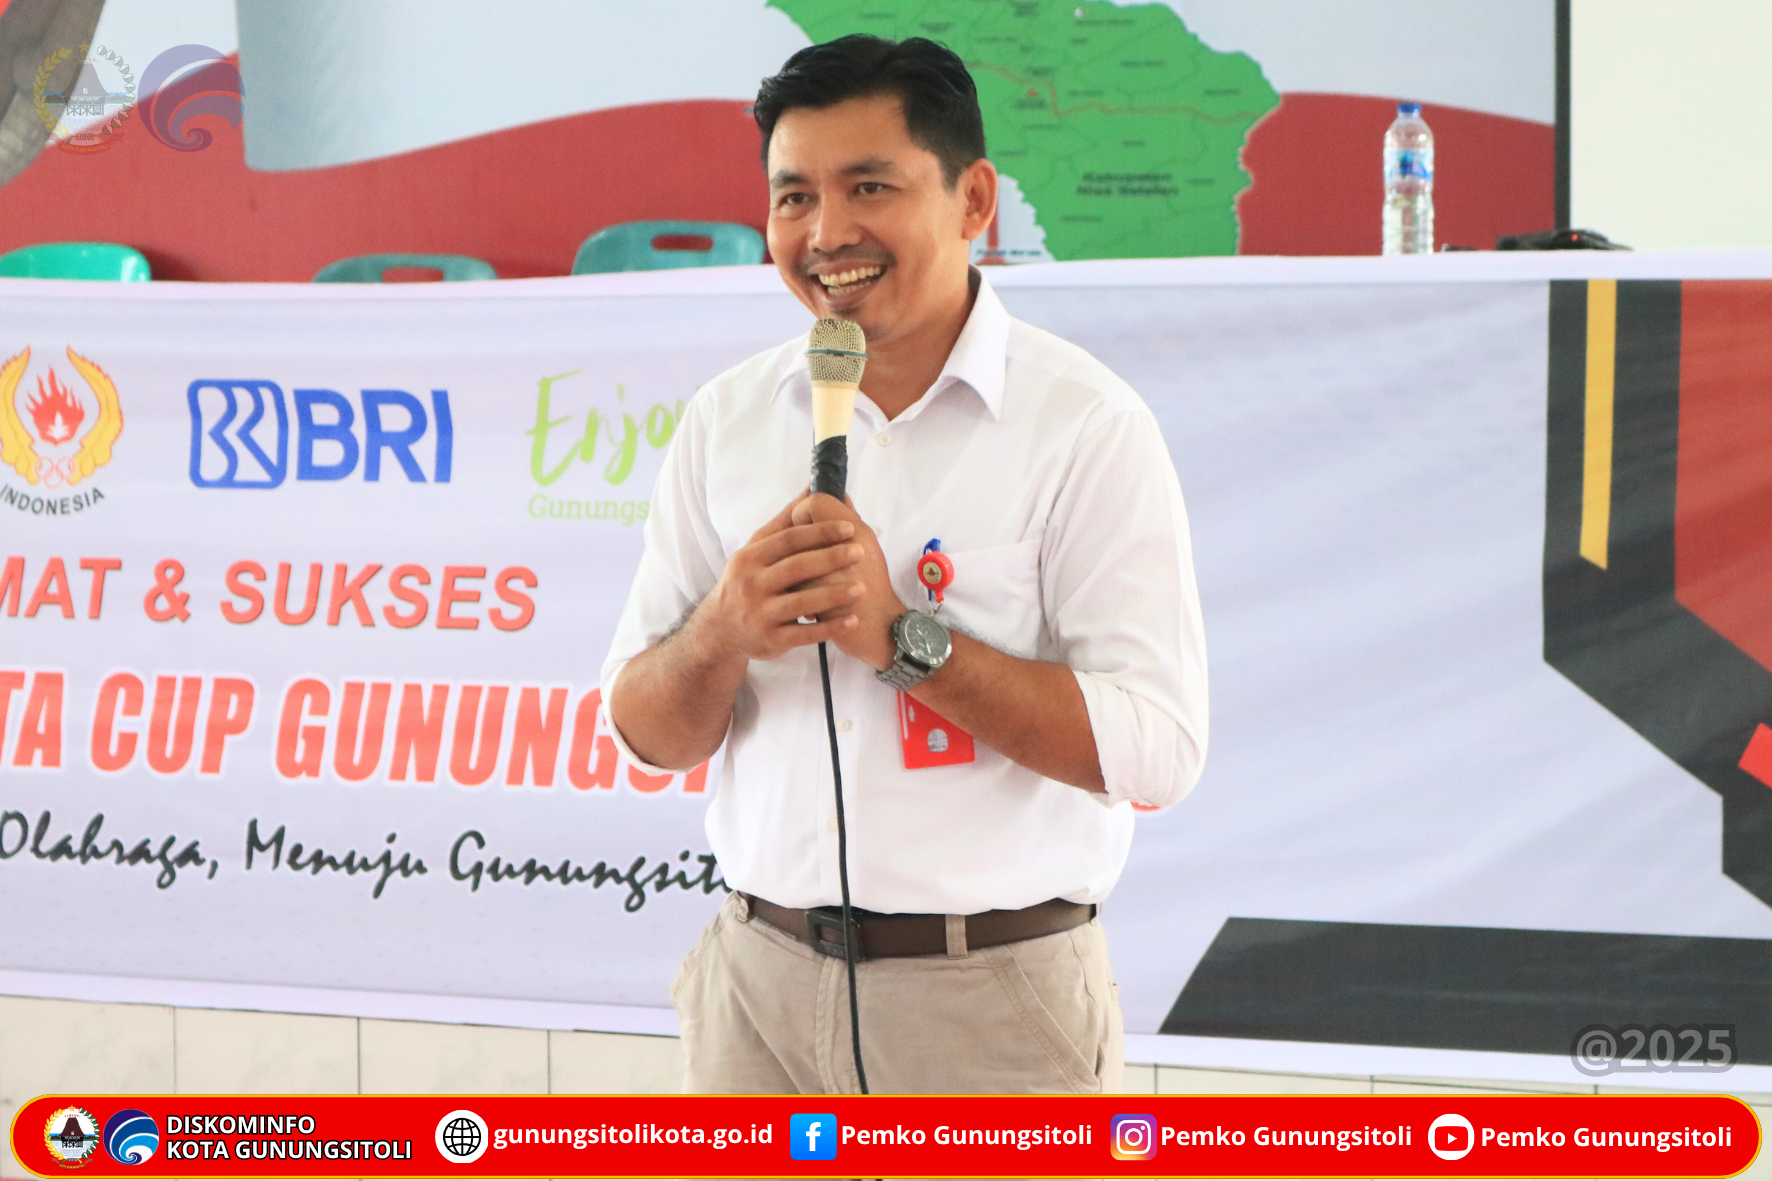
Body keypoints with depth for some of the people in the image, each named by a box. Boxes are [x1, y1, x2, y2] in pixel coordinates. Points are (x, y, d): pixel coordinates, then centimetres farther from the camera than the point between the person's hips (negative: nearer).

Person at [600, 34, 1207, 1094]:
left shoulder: (1087, 428, -9)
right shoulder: (728, 420, 5)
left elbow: (1156, 752, -15)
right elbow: (647, 735, 6)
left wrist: (902, 637, -21)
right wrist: (723, 630, -14)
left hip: (997, 1004, -4)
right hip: (761, 984, 4)